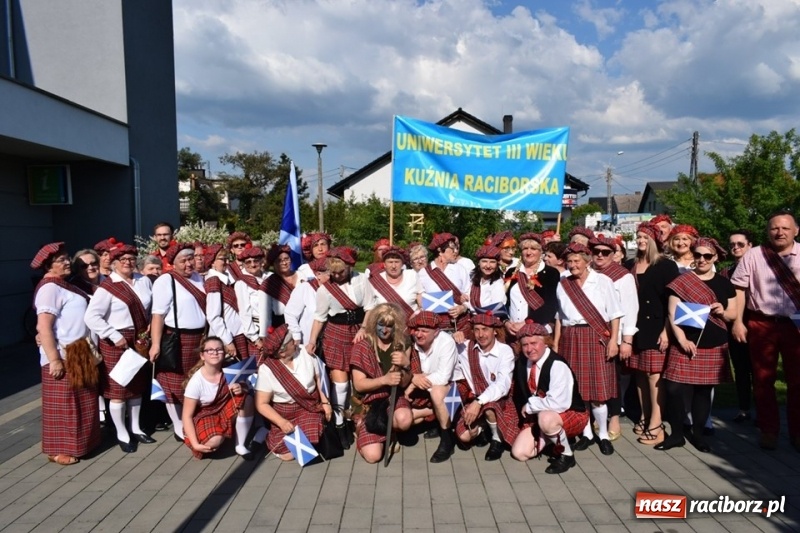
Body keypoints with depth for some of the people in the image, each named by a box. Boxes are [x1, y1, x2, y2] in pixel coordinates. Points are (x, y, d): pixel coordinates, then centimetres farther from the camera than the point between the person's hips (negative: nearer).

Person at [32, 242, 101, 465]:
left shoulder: (65, 285, 14)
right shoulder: (50, 287, -16)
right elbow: (43, 327, -22)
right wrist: (54, 359, -24)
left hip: (79, 353, 9)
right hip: (63, 355, -9)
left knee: (80, 401, 17)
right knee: (62, 404, 2)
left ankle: (80, 442, 29)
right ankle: (58, 449, 15)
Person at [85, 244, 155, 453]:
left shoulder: (144, 281, 3)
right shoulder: (107, 286, -13)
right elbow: (91, 317, -19)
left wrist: (149, 329, 3)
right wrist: (114, 336, -20)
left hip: (140, 339, 6)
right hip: (117, 341, -5)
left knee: (137, 385, 16)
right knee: (118, 388, 4)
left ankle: (135, 428, 31)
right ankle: (122, 434, 19)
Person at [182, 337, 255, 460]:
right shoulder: (196, 381, -22)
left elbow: (247, 387, -3)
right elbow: (187, 415, -17)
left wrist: (241, 389, -29)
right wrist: (195, 444, -25)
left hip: (225, 410, 4)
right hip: (204, 416, -4)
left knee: (247, 400, -25)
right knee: (214, 442, -33)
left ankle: (240, 446, -9)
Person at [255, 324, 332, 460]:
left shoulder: (305, 352, -10)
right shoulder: (266, 370, -16)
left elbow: (318, 378, 3)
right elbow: (262, 404, -13)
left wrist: (325, 402, -6)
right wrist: (281, 422, -25)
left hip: (310, 408, 1)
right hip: (285, 413, -1)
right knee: (287, 454, -12)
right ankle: (273, 435, 17)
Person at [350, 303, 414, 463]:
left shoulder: (403, 345, -2)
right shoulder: (362, 346, -10)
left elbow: (404, 383, -2)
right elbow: (358, 384, -13)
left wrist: (405, 365, -23)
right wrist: (384, 380, -28)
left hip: (394, 397, 2)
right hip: (369, 401, -1)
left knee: (404, 421, -35)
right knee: (373, 455, -16)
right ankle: (363, 425, 15)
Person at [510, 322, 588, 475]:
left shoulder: (557, 365, -26)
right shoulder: (522, 362, -5)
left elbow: (558, 403, -34)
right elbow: (520, 394, 13)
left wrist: (530, 406, -23)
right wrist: (526, 412, 1)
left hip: (571, 415, -7)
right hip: (538, 416, 7)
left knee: (546, 418, -39)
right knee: (519, 453, -5)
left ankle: (566, 455, -11)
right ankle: (550, 436, 20)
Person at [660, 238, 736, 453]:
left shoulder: (724, 283, 8)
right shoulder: (681, 282, -2)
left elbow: (733, 314, 12)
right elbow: (673, 314, -6)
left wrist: (723, 312, -11)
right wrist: (682, 340, -17)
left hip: (714, 347, 3)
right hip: (685, 345, -3)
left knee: (703, 390, 10)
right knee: (675, 389, -8)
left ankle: (698, 434, 24)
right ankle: (676, 434, 8)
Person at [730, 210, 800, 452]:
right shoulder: (753, 256, 0)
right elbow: (739, 289, -1)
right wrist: (737, 321, -7)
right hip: (762, 324, -1)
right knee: (763, 379, 8)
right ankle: (768, 430, 20)